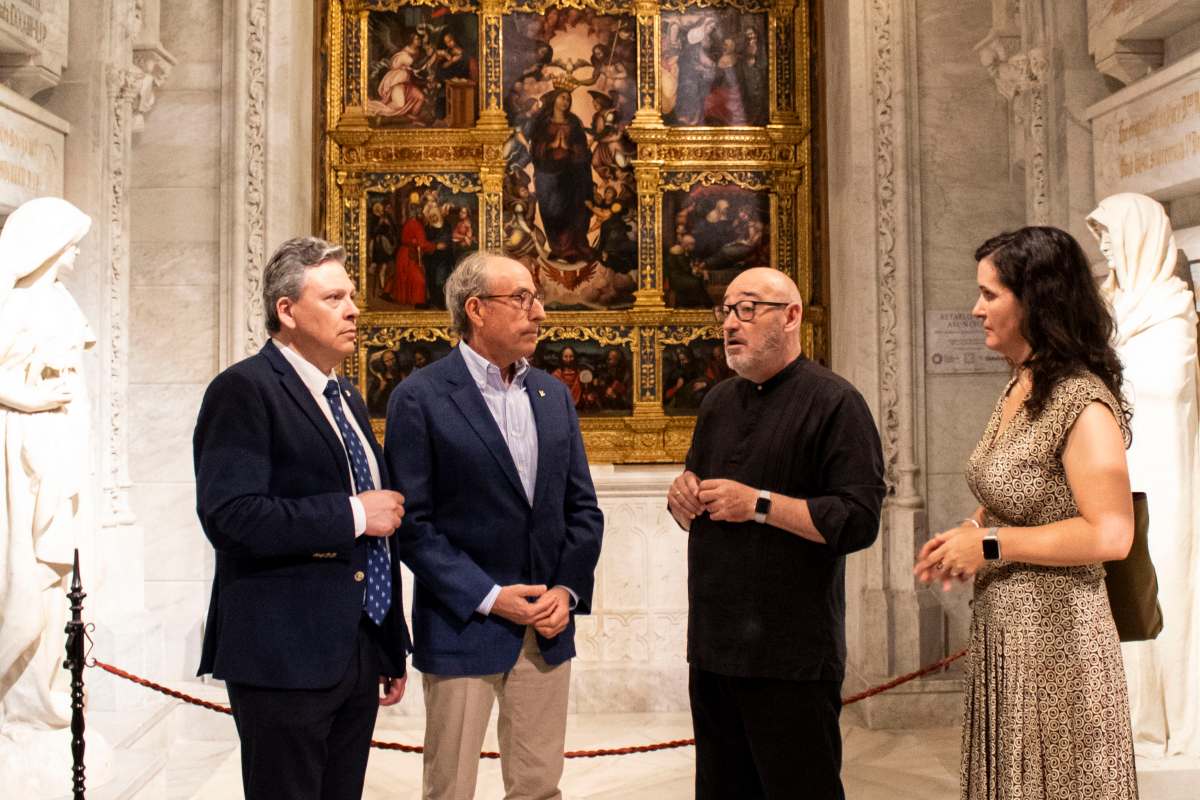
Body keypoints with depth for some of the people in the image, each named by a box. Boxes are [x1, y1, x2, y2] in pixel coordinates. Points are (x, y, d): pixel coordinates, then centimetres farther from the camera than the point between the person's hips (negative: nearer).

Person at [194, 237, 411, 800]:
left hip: (359, 653, 8)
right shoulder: (244, 389, -10)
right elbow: (229, 515, -24)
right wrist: (351, 515, -18)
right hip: (284, 656, -8)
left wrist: (393, 649, 19)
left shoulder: (347, 398, 16)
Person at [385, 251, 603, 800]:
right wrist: (488, 598, -16)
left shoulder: (554, 395, 9)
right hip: (462, 627, -5)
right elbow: (411, 522, -12)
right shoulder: (420, 398, -9)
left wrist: (568, 588, -5)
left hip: (548, 625, 5)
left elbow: (582, 506, 9)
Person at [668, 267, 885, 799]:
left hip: (792, 657, -7)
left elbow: (859, 521, -18)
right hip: (713, 647, 7)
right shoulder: (718, 403, 14)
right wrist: (682, 496, 0)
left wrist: (759, 504, -19)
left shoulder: (833, 403, -9)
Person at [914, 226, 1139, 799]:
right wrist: (969, 533, 3)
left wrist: (990, 544, -18)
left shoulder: (1081, 401, -18)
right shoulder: (1016, 391, 8)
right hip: (1001, 629, 8)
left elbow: (1109, 535, -23)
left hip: (1053, 633, -8)